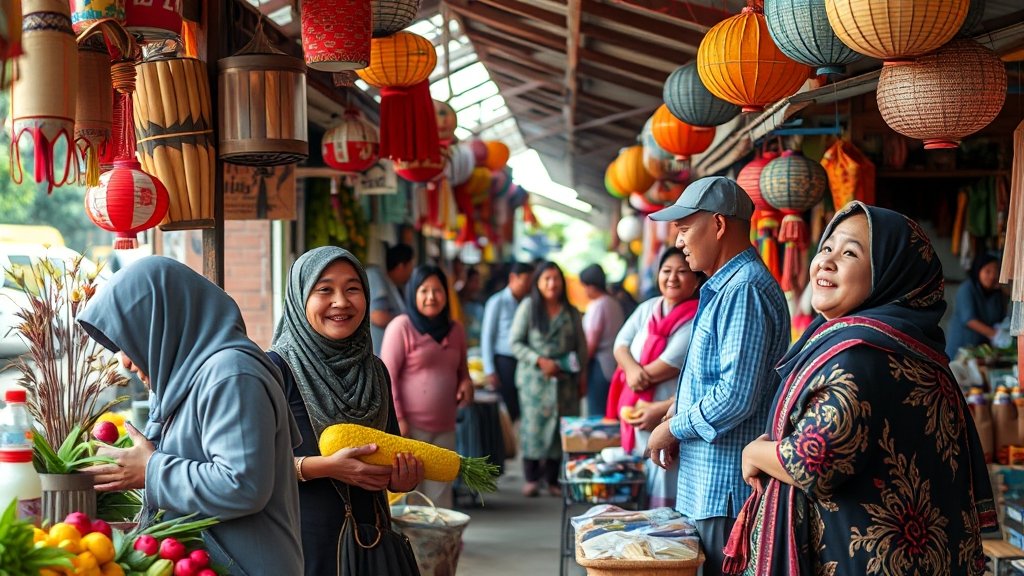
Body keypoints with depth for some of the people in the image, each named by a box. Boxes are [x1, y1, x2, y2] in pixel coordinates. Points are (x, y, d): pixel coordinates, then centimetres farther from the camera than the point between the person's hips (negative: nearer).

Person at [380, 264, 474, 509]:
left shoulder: (455, 330, 13)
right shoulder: (401, 327, -5)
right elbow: (387, 376, -8)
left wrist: (466, 383, 2)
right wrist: (397, 419, -14)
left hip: (444, 427, 6)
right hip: (410, 426, -6)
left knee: (440, 497, 7)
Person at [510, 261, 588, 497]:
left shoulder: (571, 312, 10)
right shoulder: (528, 306, 0)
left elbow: (581, 346, 14)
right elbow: (516, 342, -3)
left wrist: (582, 375, 7)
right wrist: (540, 361, -13)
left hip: (565, 379, 3)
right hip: (534, 378, -3)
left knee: (561, 427, 0)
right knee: (534, 424, -5)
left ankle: (553, 479, 8)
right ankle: (531, 478, 4)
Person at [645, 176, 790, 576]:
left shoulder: (744, 290, -18)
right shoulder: (724, 287, 17)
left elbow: (736, 396, -25)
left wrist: (673, 429, -12)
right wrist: (675, 422, 11)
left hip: (727, 487, -10)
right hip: (710, 485, 10)